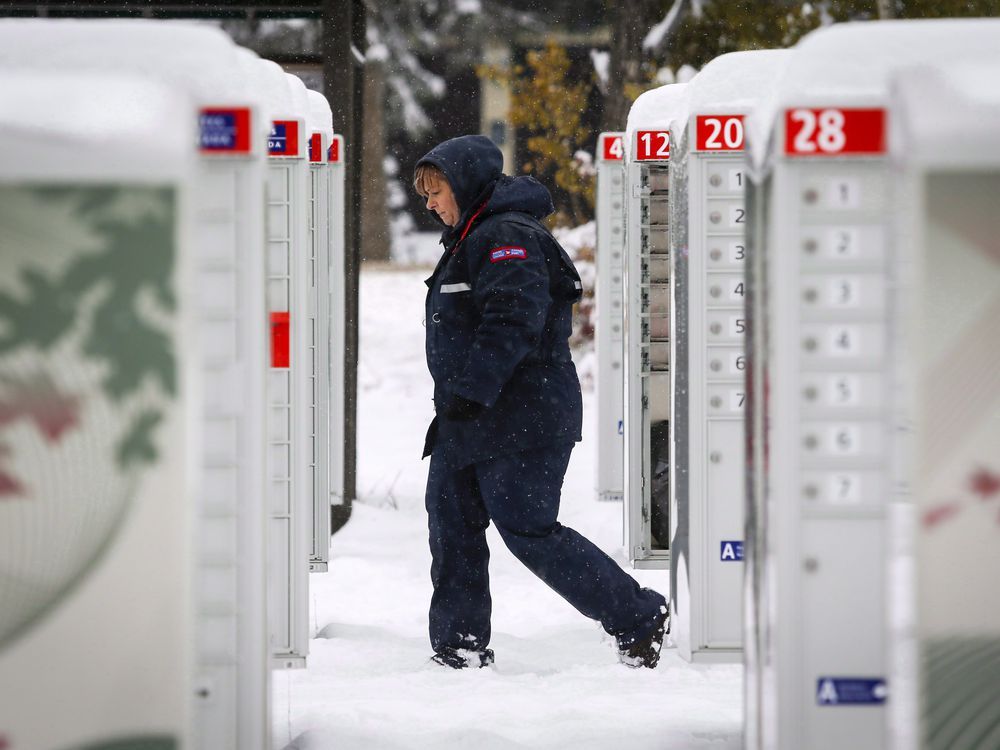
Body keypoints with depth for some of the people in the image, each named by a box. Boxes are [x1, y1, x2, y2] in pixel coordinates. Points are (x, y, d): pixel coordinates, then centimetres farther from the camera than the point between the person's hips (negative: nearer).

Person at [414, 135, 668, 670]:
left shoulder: (508, 238, -14)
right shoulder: (470, 240, 20)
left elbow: (512, 323, -25)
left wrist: (470, 393, -28)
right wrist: (453, 407, 22)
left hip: (520, 420, -11)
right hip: (467, 424, 11)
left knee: (529, 533, -10)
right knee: (452, 527, 7)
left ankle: (637, 617, -1)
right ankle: (459, 647, 12)